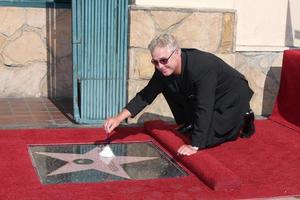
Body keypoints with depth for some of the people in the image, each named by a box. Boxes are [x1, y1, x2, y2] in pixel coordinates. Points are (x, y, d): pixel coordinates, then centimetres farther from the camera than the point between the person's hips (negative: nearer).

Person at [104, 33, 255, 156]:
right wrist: (119, 118, -20)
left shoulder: (202, 66, -38)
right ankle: (188, 123, 12)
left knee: (204, 140, -19)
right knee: (167, 85, -5)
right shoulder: (164, 70, -15)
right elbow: (146, 95, -9)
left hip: (234, 99, -7)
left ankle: (242, 121, 5)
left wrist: (194, 146, -37)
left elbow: (204, 109, -38)